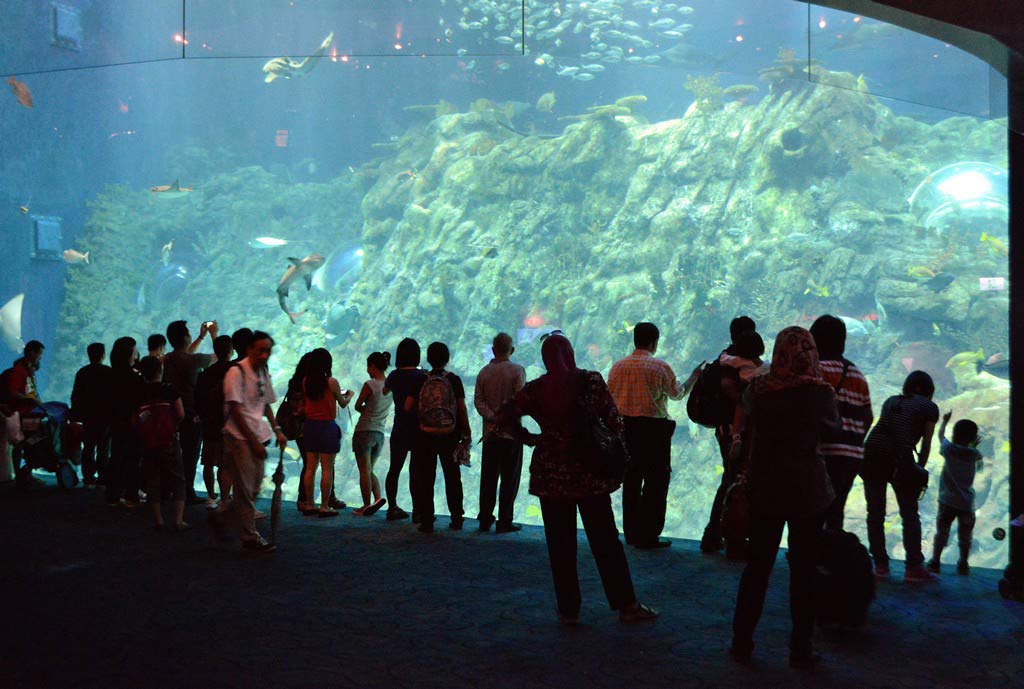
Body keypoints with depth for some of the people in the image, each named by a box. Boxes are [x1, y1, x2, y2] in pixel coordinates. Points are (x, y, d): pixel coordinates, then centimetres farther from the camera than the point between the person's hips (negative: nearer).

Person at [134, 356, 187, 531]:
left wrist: (142, 433, 14)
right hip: (169, 443, -2)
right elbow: (181, 414, -9)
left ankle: (158, 520, 11)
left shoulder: (139, 394, 0)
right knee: (177, 480, 5)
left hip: (148, 444, 2)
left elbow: (134, 421, -2)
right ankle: (179, 520, -2)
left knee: (152, 482, 10)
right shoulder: (169, 391, -7)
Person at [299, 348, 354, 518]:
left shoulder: (305, 381, 3)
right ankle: (325, 507, 0)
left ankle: (309, 505, 15)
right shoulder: (331, 382, -11)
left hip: (309, 425, 5)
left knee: (310, 467, 11)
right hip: (326, 426, -5)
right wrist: (349, 395, 24)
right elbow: (343, 403, 1)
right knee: (327, 469, 0)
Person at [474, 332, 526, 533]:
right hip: (511, 432, -4)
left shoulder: (484, 372, 7)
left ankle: (485, 519, 13)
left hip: (490, 432, 4)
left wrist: (493, 418, -9)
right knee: (509, 479, 1)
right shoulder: (517, 370, -6)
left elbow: (478, 400, -1)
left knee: (488, 478, 10)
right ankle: (504, 522, 0)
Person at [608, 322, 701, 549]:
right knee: (656, 482, 1)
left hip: (624, 426, 5)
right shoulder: (660, 367, -8)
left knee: (631, 480, 14)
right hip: (652, 428, -5)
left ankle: (630, 533, 19)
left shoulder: (617, 366, 3)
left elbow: (609, 397, 7)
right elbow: (678, 393, 6)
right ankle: (647, 536, -1)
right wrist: (694, 376, 22)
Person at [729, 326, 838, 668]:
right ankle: (800, 649, 11)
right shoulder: (821, 393, -10)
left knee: (757, 564, 12)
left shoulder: (757, 390, -4)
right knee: (803, 569, 6)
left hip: (763, 488, 2)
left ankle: (742, 642, 16)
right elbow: (834, 425, 8)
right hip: (808, 491, -2)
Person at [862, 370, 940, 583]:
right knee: (910, 515, 9)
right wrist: (919, 471, 19)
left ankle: (880, 565, 14)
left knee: (875, 514, 13)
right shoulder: (929, 407, 12)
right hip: (899, 459, -4)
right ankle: (914, 567, 8)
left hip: (871, 453, 4)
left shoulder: (891, 401, 24)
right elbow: (926, 445, 9)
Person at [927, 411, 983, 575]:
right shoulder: (973, 454, -1)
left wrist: (945, 421, 30)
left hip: (947, 501, -1)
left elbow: (941, 435, 13)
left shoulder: (949, 449, -6)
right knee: (965, 536, 10)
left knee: (941, 532, 7)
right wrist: (973, 445, 35)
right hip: (966, 503, 1)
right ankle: (963, 564, 12)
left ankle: (935, 562, 7)